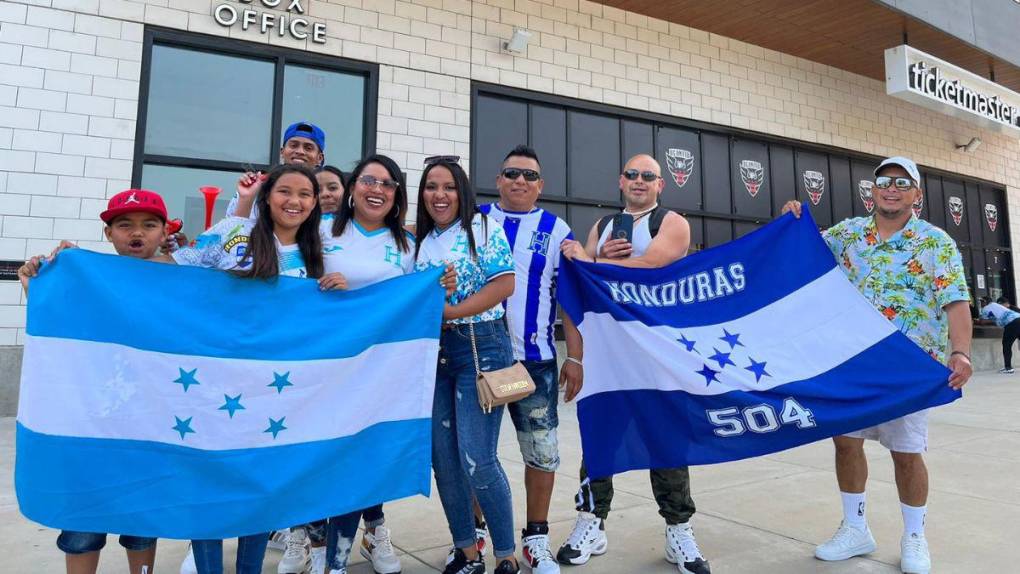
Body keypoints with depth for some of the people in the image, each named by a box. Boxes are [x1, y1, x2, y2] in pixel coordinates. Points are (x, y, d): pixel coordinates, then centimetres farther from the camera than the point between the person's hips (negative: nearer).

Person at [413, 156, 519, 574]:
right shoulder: (419, 241, 14)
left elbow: (504, 284, -11)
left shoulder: (483, 226, -2)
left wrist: (450, 312, -16)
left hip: (480, 348, -6)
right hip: (433, 354, 6)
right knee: (442, 459, 8)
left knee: (477, 461, -8)